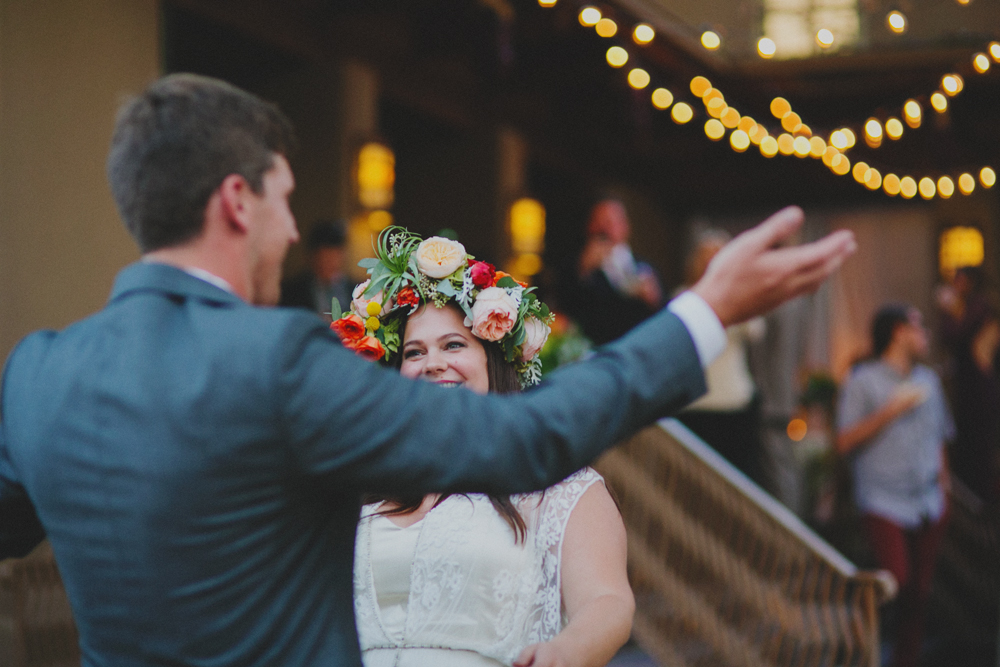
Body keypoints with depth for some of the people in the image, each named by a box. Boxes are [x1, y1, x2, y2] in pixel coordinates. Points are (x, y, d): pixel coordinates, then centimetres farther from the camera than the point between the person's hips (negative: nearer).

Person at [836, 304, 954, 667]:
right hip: (886, 503, -5)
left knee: (920, 589, 4)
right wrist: (891, 410, -14)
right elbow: (845, 441, -9)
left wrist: (944, 486, 12)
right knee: (899, 585, -17)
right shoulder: (863, 381, -1)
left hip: (929, 504, 5)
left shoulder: (928, 380, 16)